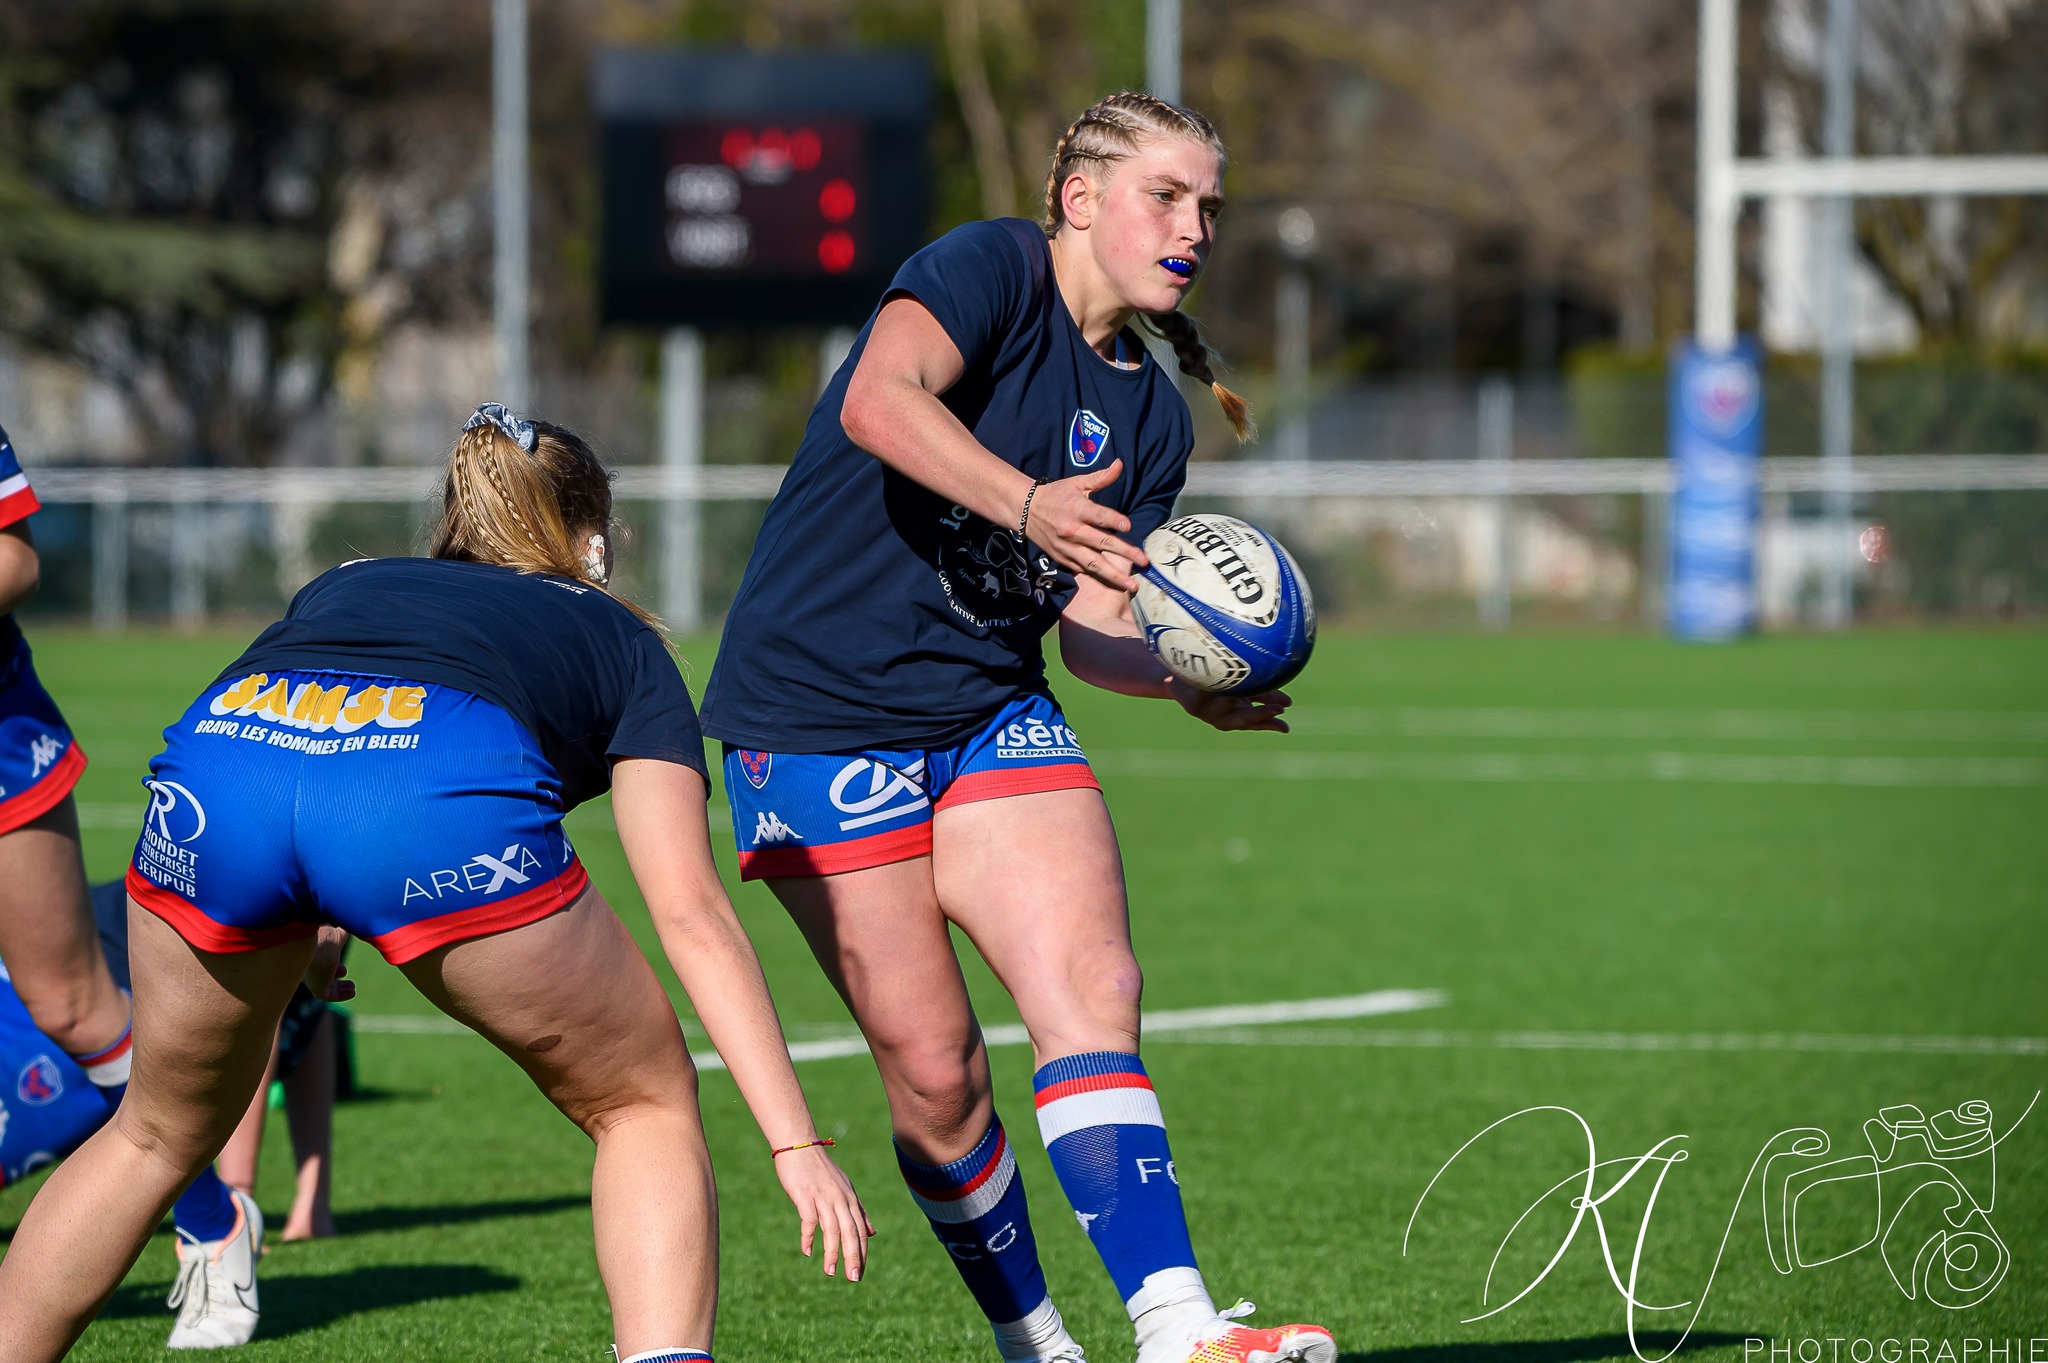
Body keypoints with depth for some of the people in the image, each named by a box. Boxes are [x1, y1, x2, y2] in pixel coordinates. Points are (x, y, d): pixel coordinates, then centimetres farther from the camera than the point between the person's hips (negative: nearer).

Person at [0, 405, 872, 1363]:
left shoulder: (339, 589, 42)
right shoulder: (619, 641, 32)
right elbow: (692, 915, 20)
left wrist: (300, 930, 48)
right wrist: (794, 1140, 16)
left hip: (210, 767, 3)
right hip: (445, 795, -3)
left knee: (161, 1131, 28)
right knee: (645, 1102, 19)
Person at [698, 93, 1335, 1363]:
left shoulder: (1151, 417, 11)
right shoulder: (994, 269, -11)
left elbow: (1095, 624, 9)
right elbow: (880, 401, -30)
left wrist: (1190, 679, -12)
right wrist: (1027, 504, -43)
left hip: (994, 711, 6)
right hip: (822, 709, -6)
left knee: (1093, 981, -16)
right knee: (933, 1067, -5)